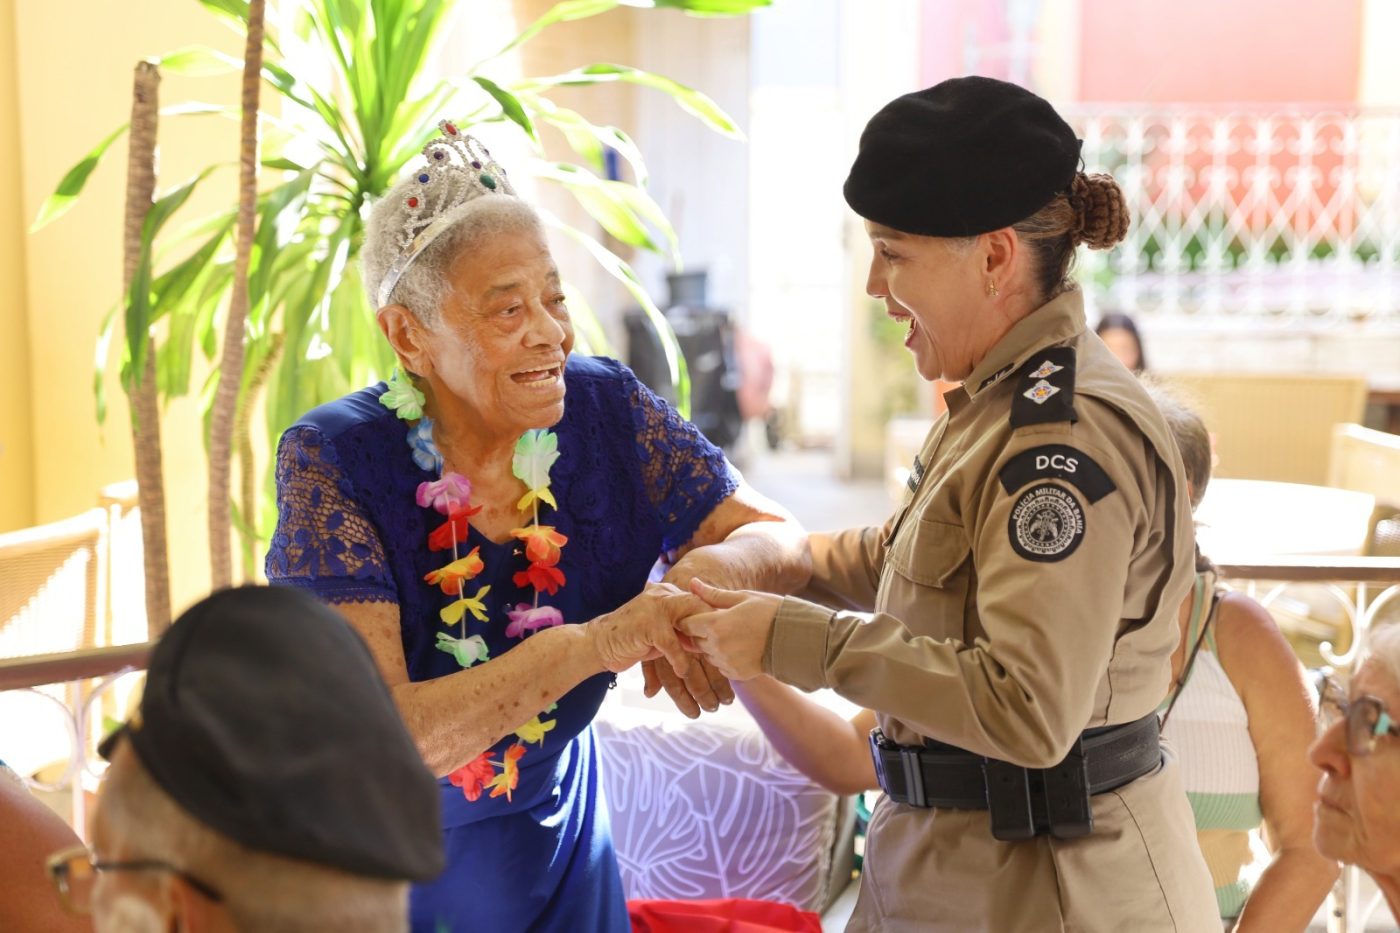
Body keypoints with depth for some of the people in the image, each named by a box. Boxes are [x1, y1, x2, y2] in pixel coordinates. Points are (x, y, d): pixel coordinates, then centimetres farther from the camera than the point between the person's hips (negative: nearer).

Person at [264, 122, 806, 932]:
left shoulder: (606, 410, -14)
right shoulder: (337, 461, -23)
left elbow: (780, 542, -5)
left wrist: (704, 571, -28)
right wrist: (592, 643, -37)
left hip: (555, 839, 3)